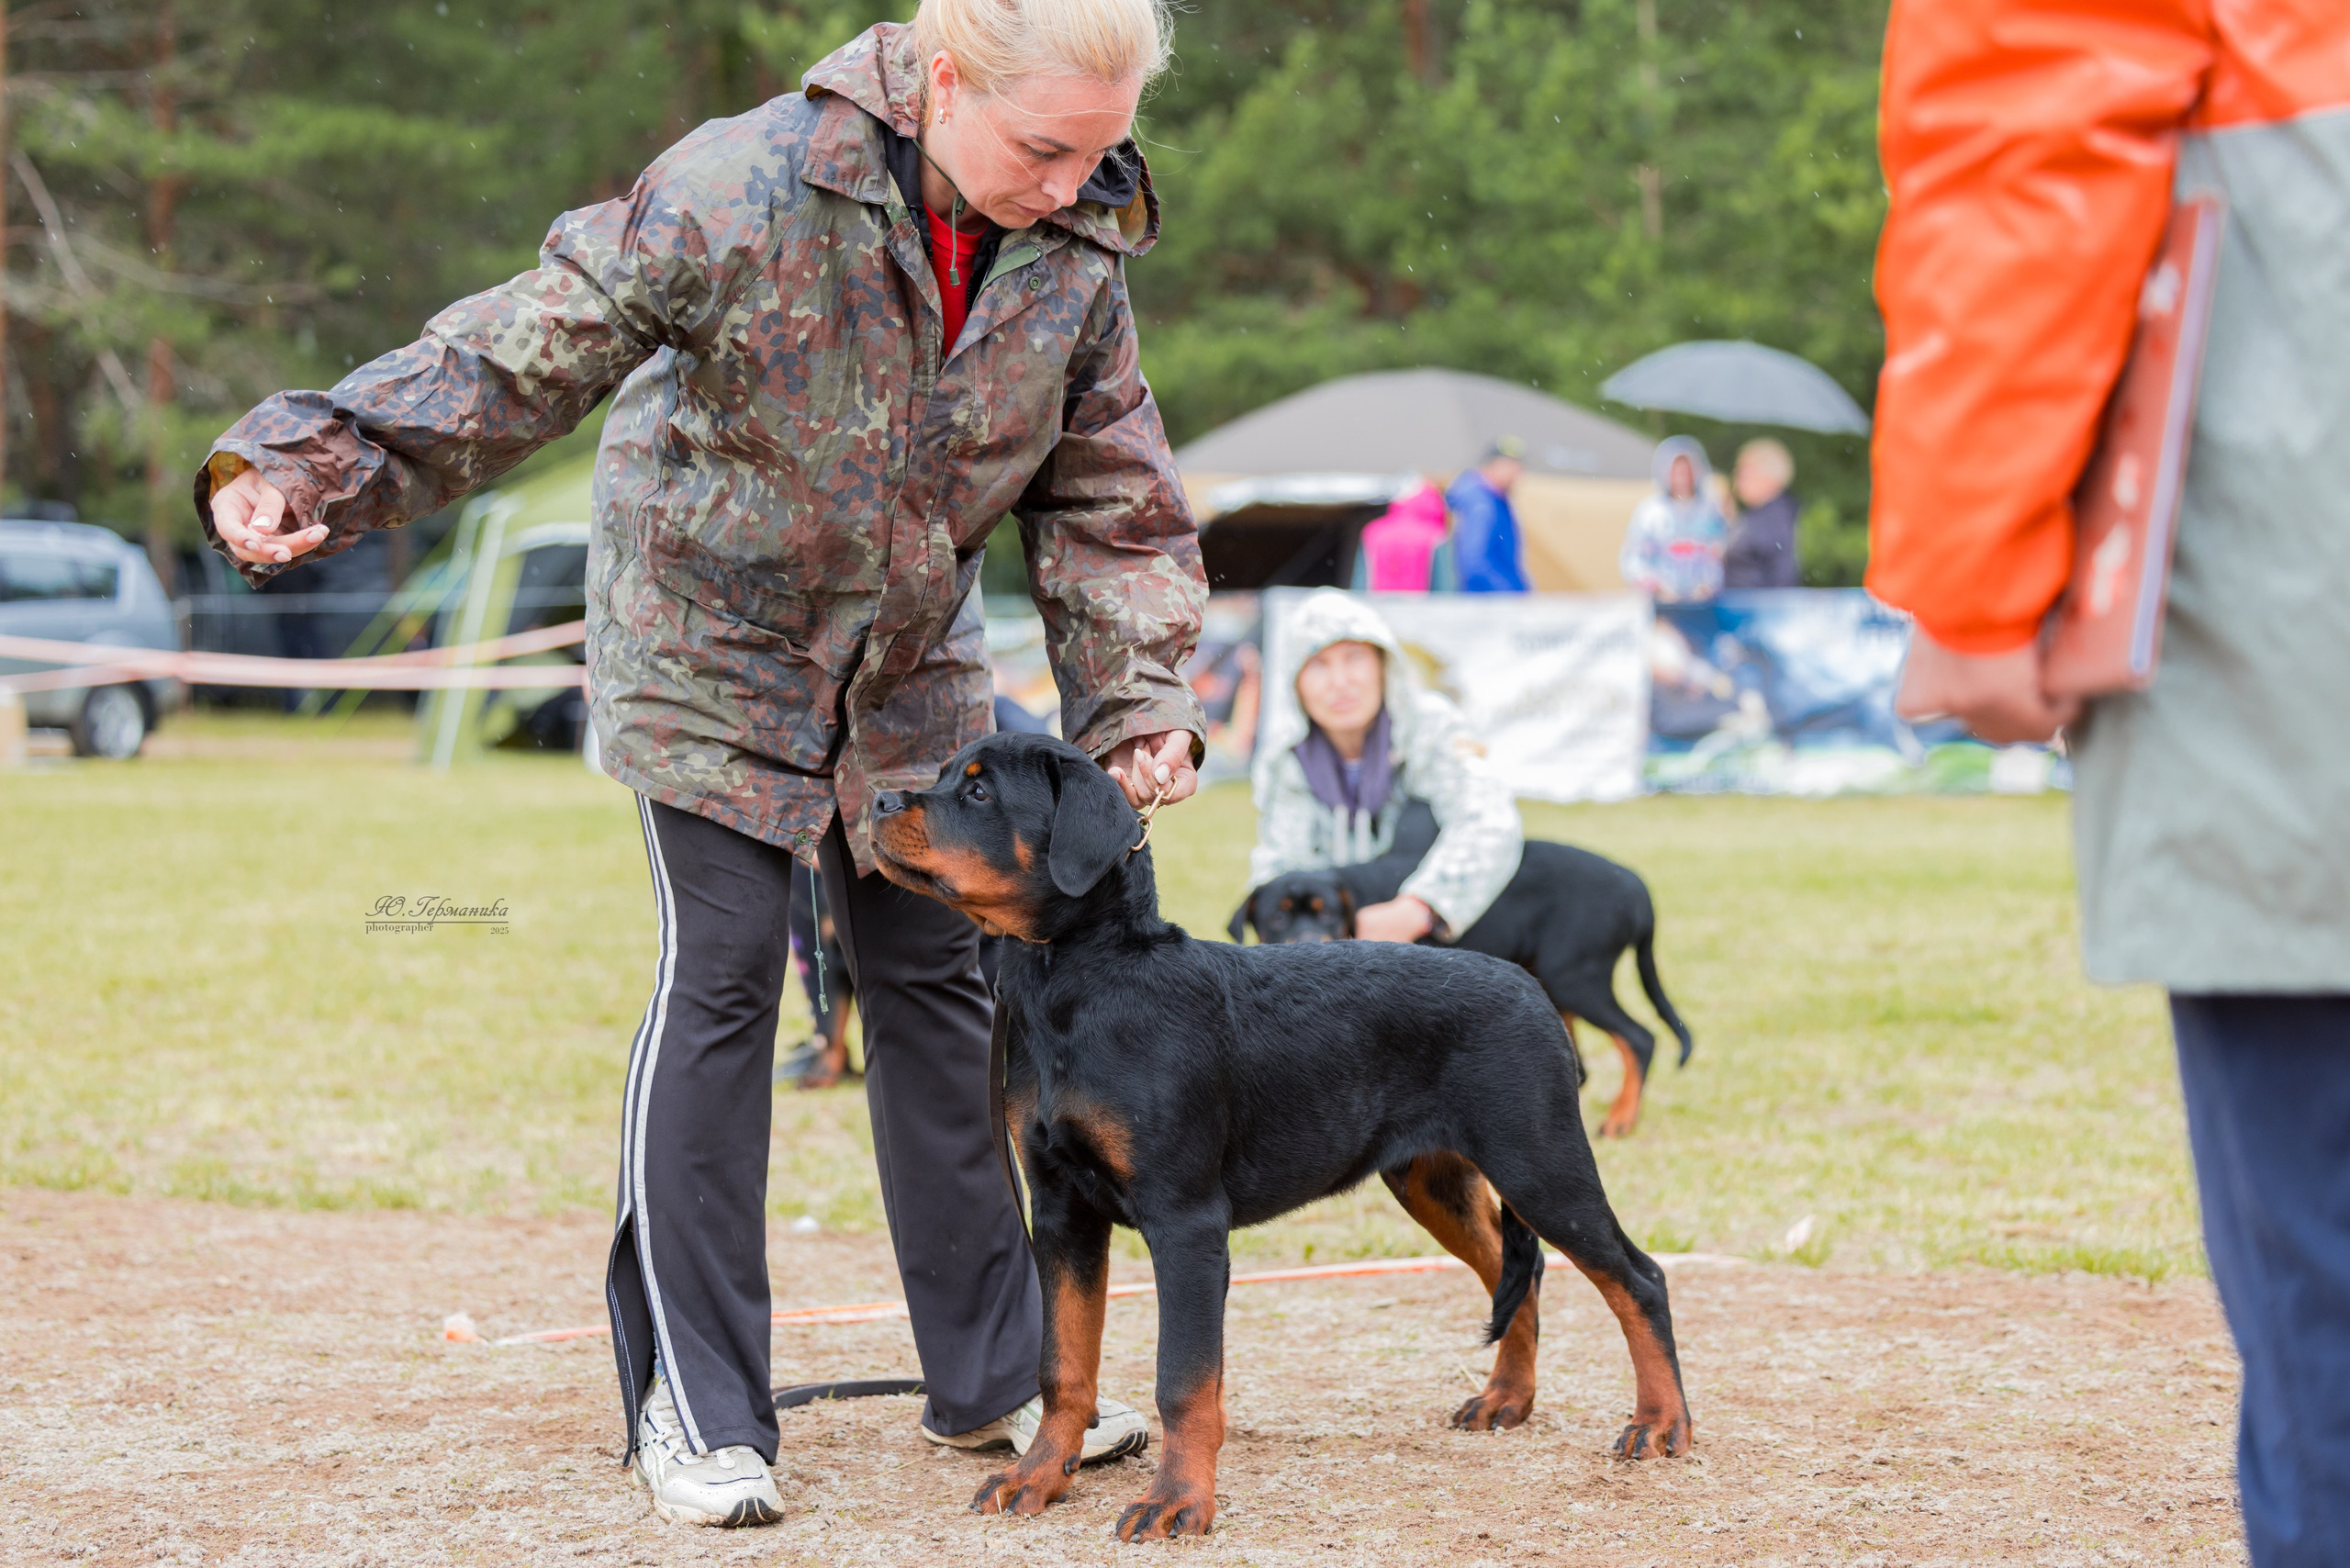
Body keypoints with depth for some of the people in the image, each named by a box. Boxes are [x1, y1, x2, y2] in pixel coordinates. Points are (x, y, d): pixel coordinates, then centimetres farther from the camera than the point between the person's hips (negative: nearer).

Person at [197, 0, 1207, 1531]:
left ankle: (993, 1376, 18)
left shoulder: (1078, 253, -13)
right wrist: (306, 463, -37)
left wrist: (1141, 698, -13)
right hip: (711, 641, -5)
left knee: (938, 984, 8)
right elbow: (528, 354, -28)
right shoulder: (746, 193, -30)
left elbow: (1109, 498, -3)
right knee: (721, 988, -8)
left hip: (912, 666, 5)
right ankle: (696, 1406, 1)